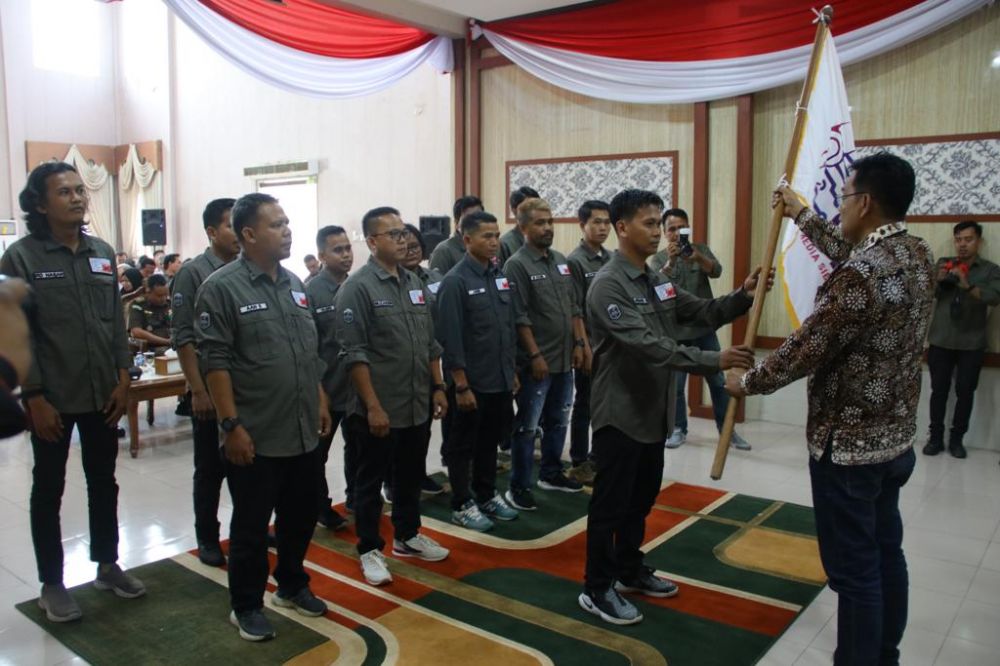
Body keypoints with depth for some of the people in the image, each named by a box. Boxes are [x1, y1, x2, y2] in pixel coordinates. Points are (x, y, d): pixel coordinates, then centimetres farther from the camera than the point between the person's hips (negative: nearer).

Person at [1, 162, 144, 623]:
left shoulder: (103, 253, 7)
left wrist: (123, 379, 3)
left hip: (102, 394, 5)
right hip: (52, 399, -4)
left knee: (103, 482, 15)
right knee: (48, 490, 10)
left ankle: (107, 565, 32)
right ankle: (51, 584, 23)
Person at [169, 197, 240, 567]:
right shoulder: (193, 273, -7)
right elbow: (183, 338, -11)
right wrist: (198, 390, -15)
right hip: (212, 392, -4)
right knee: (211, 470, 8)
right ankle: (207, 539, 23)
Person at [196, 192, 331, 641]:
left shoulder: (294, 284, 10)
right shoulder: (222, 287, -11)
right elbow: (215, 362, -14)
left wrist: (321, 402, 14)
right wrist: (231, 425, -17)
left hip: (303, 432, 7)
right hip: (255, 437, -6)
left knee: (301, 516, 18)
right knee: (251, 526, 8)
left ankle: (292, 585, 38)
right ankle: (246, 606, 25)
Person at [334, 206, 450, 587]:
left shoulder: (414, 284, 10)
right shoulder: (358, 287, -12)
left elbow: (431, 344, 15)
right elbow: (354, 354, -16)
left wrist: (438, 388, 9)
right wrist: (373, 406, -19)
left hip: (418, 406, 7)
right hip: (379, 409, -7)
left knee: (411, 476, 19)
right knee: (371, 480, 9)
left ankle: (407, 536, 37)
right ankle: (369, 549, 23)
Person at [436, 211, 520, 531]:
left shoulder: (500, 277, 7)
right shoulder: (455, 281, -14)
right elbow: (450, 338, -17)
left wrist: (512, 370, 14)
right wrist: (461, 386, -18)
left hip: (500, 380, 7)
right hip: (472, 383, -7)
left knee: (490, 441, 20)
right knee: (463, 446, 8)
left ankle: (487, 495, 35)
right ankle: (462, 505, 22)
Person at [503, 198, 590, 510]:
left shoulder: (561, 261, 11)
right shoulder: (517, 265, -11)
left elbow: (575, 307, 15)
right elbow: (520, 318, -15)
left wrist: (580, 343, 8)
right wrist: (535, 356, -17)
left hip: (565, 359, 7)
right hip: (537, 362, -7)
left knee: (558, 421, 17)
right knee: (527, 426, 1)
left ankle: (551, 473, 33)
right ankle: (519, 487, 11)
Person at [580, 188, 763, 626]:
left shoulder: (658, 281, 10)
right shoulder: (607, 285, -19)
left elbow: (703, 313, 8)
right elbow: (648, 345, -28)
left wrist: (743, 295, -10)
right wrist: (715, 360, -32)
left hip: (653, 411, 9)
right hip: (619, 413, -9)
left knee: (642, 498, 20)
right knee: (611, 503, 3)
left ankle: (630, 571, 37)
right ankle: (597, 588, 17)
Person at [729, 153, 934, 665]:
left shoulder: (861, 276, -25)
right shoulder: (917, 255, 4)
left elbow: (804, 351, -20)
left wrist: (748, 382, -3)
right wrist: (802, 215, 33)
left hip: (848, 445, -10)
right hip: (895, 437, 10)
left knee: (853, 569, 3)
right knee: (885, 555, 20)